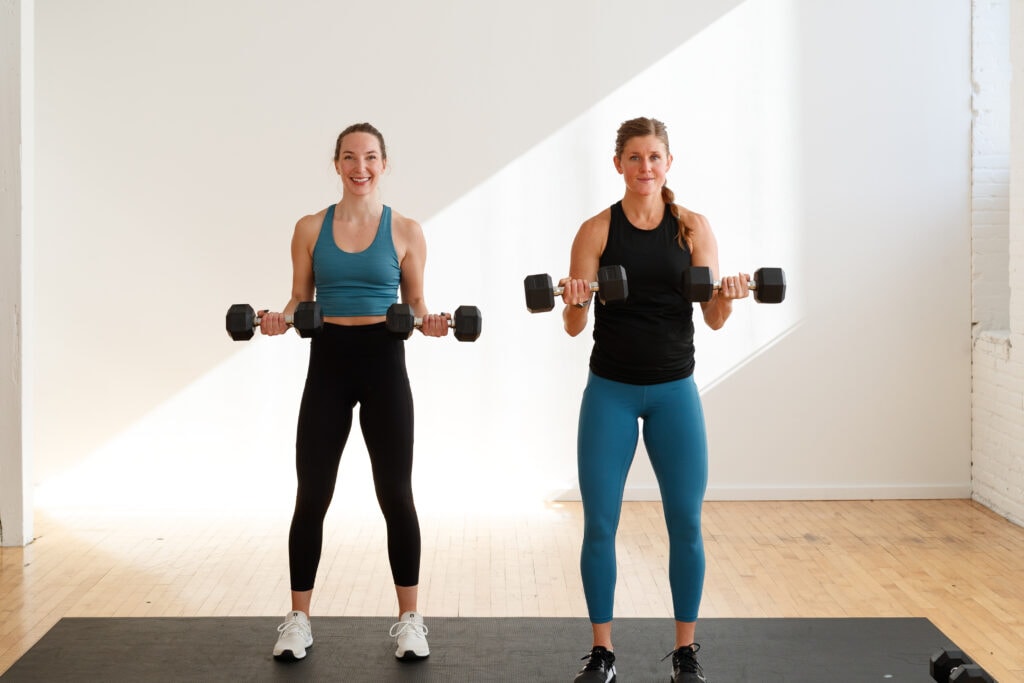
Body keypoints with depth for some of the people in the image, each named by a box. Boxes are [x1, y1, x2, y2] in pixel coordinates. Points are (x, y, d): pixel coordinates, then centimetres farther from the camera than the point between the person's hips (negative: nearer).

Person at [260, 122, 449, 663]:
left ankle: (409, 619, 17)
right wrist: (280, 319, -12)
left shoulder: (405, 231, 1)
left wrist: (428, 322, -15)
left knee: (396, 495, 3)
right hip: (328, 362, 1)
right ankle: (298, 620, 18)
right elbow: (300, 297, 9)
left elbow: (414, 300, 6)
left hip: (383, 361, -1)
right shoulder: (310, 228, 5)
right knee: (312, 495, 4)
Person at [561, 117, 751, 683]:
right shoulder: (596, 230, -2)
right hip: (610, 390, -1)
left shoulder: (693, 228, 1)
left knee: (686, 523, 2)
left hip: (675, 389, 1)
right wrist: (574, 303, -24)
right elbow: (574, 326, -2)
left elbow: (713, 318, 1)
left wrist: (727, 297, -20)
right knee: (599, 525, 0)